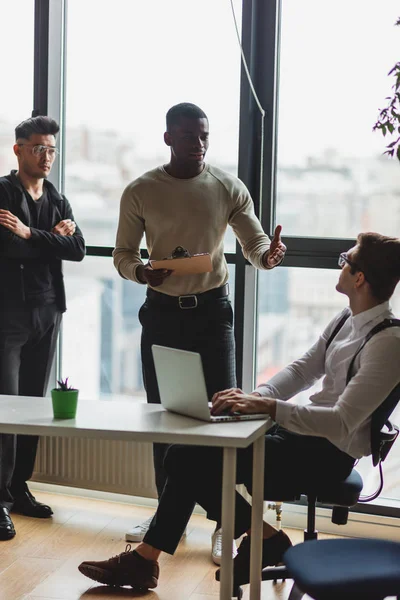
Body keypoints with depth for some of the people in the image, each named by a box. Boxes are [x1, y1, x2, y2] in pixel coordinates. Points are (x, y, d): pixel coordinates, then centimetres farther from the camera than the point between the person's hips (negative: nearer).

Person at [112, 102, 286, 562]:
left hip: (212, 310, -1)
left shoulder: (228, 188, -3)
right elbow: (122, 254, 2)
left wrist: (269, 254, -26)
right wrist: (141, 273, -21)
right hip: (162, 311, 1)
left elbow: (254, 243, -2)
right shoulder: (140, 192, -4)